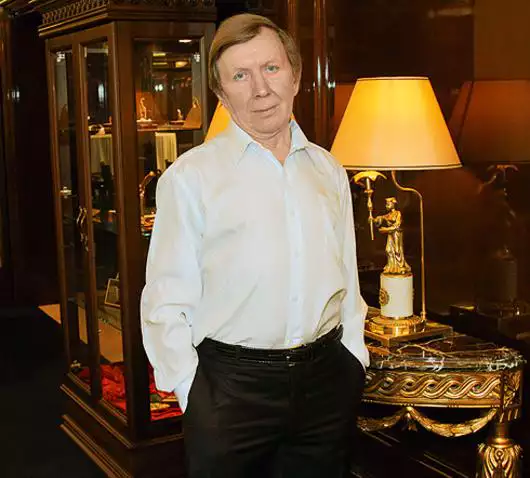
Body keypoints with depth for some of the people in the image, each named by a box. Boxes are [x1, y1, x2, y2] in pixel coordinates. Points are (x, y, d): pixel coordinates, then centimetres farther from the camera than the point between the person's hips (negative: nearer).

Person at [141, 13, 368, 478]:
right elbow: (166, 303, -6)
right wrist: (193, 392, -9)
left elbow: (347, 280, 14)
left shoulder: (328, 171, 9)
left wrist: (353, 360, 8)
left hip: (327, 380, 4)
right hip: (230, 385, -4)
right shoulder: (189, 178, -6)